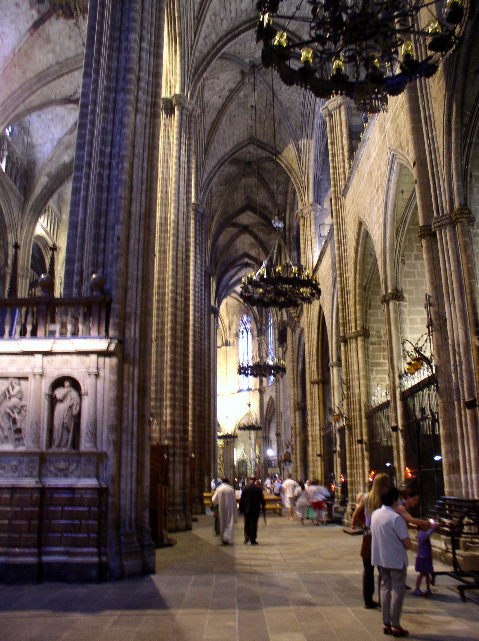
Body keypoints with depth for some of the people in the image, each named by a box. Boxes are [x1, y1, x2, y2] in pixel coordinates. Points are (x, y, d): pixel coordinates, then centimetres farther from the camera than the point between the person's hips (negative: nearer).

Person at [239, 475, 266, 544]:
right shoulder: (258, 488, -5)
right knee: (254, 524, 4)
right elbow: (262, 500, -1)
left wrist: (241, 509, 6)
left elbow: (241, 499, -2)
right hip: (256, 509, -1)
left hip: (247, 509, 1)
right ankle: (253, 540, 5)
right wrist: (264, 509, 8)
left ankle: (247, 538, 7)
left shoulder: (245, 488, -4)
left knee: (247, 524, 15)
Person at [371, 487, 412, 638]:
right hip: (396, 559, -6)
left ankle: (386, 623, 20)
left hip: (380, 558, 6)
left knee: (385, 587, 16)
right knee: (397, 590, 6)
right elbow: (408, 544, -20)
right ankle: (395, 625, 11)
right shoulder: (396, 518, -22)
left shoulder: (375, 514, 0)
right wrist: (407, 546, 2)